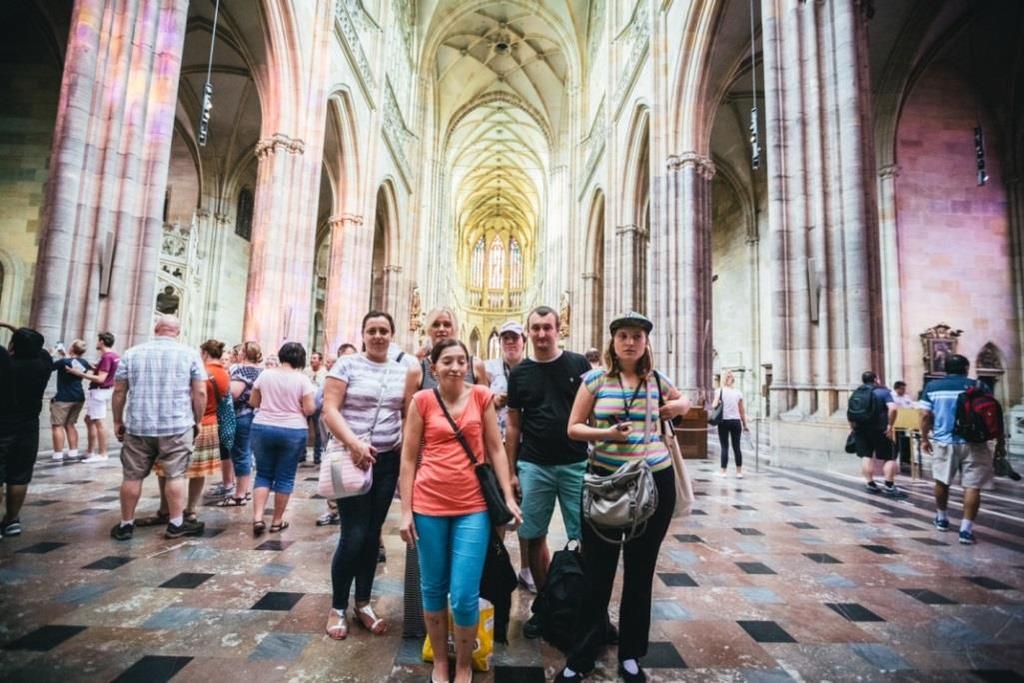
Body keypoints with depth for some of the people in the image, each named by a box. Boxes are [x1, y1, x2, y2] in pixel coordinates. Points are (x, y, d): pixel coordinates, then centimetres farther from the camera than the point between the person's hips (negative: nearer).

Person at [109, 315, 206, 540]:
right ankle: (176, 524, 8)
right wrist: (198, 421, 6)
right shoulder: (189, 354, -1)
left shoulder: (132, 353, 6)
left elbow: (119, 391, 7)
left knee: (132, 476, 11)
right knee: (175, 475, 3)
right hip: (177, 425, -2)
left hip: (138, 425, 2)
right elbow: (200, 392, -4)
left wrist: (117, 422, 15)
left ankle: (126, 524, 21)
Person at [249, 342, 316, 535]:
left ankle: (257, 517, 2)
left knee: (263, 474, 13)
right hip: (293, 431, -3)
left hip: (263, 428, 3)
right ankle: (277, 521, 15)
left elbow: (253, 402, 9)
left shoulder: (265, 374, 1)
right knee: (285, 477, 7)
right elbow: (309, 409, -10)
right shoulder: (302, 379, -9)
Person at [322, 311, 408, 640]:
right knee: (353, 536, -2)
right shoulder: (347, 365, -5)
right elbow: (329, 410, -11)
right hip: (353, 459, -4)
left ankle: (363, 604, 28)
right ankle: (338, 608, 19)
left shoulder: (402, 371, 7)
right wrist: (353, 443, -22)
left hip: (388, 460, 4)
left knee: (372, 533, 12)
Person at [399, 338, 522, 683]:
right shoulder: (422, 400, -2)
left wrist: (509, 497, -1)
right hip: (429, 506, 1)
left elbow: (496, 450, 4)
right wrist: (406, 510, -1)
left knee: (465, 596, 1)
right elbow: (408, 457, 1)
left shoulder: (481, 396, 0)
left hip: (473, 506, 0)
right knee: (432, 589, 14)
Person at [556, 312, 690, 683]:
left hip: (655, 480, 3)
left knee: (640, 571, 14)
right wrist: (608, 433, -21)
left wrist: (679, 406, 1)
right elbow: (573, 428, -5)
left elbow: (682, 399, 24)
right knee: (597, 572, 5)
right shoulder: (595, 379, -5)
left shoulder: (657, 380, 2)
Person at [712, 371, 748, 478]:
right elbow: (742, 410, 7)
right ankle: (739, 472, 13)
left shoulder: (720, 390, -2)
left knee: (724, 447, 2)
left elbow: (714, 406, -13)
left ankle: (723, 471, 6)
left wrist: (712, 407, 9)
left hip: (724, 421, -2)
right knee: (736, 447, 9)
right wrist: (745, 425, 13)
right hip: (736, 421, 3)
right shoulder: (738, 392, 6)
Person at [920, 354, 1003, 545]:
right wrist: (1000, 439, 11)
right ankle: (966, 529, -5)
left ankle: (941, 519, 32)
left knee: (942, 482, 17)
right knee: (972, 486, 0)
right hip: (972, 443, -1)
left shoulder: (932, 386, 1)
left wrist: (924, 439, 10)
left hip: (943, 442, 1)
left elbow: (926, 416, -1)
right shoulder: (978, 386, -1)